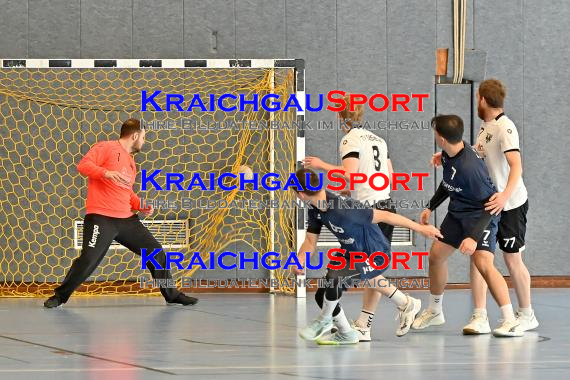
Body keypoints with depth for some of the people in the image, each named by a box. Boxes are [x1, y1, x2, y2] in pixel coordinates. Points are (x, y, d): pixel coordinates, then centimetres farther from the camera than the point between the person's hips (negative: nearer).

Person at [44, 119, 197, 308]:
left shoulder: (130, 162, 21)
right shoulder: (106, 148, -3)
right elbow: (83, 165, -14)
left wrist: (141, 205, 11)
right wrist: (107, 173, -28)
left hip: (127, 219, 8)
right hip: (101, 219, -8)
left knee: (156, 252, 6)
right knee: (88, 260, -15)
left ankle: (171, 294, 20)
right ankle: (60, 296, 2)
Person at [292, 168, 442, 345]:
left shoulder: (344, 209, -37)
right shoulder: (315, 210, -10)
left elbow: (384, 216, -30)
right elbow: (310, 241, 0)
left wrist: (420, 228, -25)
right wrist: (300, 260, -23)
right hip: (350, 254, 8)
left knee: (333, 277, -30)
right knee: (321, 296, 4)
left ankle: (325, 320, -1)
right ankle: (346, 335, 29)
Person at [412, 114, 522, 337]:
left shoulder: (470, 167, -33)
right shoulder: (448, 154, -7)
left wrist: (474, 237, -34)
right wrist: (431, 207, 19)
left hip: (481, 216, -9)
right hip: (457, 212, 9)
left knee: (483, 263, -24)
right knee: (436, 255, 14)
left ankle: (511, 322, -21)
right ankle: (435, 311, 35)